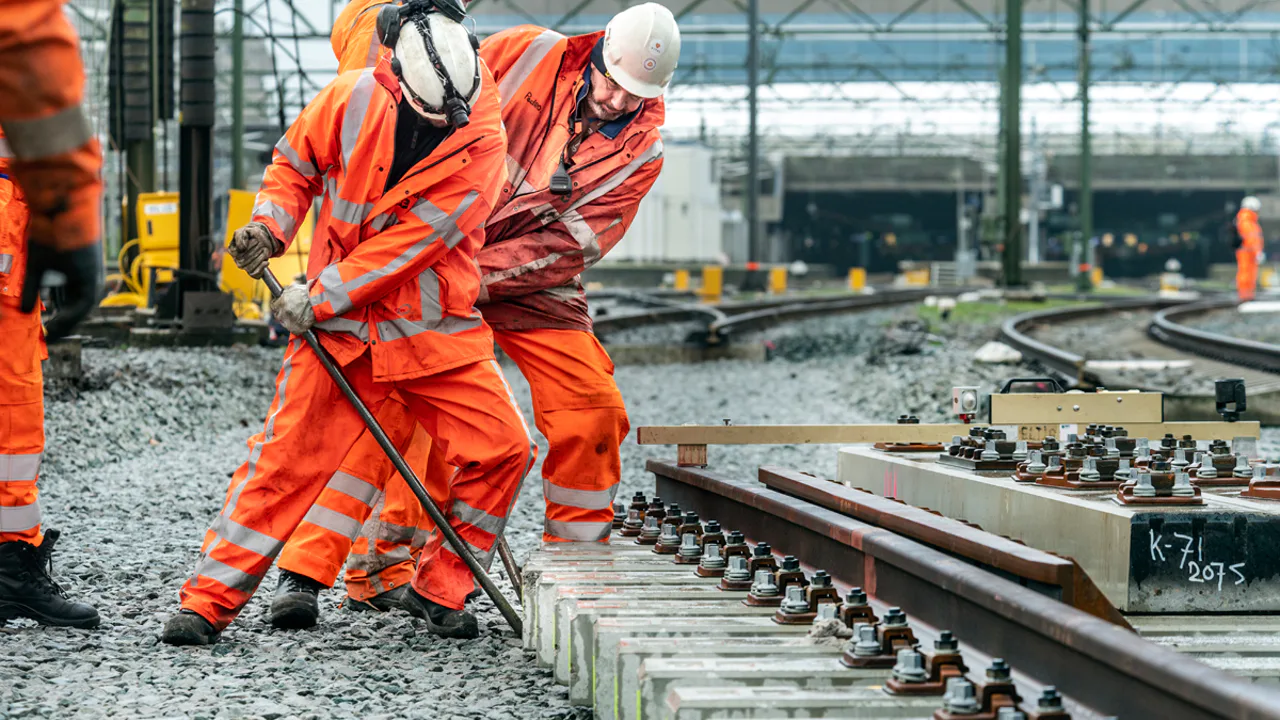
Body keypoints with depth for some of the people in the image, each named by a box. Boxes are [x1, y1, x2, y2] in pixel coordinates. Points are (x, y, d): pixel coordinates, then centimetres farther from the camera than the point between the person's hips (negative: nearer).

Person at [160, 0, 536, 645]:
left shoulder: (483, 144, -13)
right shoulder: (351, 101, -10)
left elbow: (414, 240, -16)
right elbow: (294, 164, 10)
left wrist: (321, 296, -18)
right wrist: (271, 223, -8)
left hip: (436, 328, 1)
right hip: (339, 324, -1)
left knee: (503, 448, -8)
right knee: (286, 457, -8)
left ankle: (440, 589, 9)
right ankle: (208, 600, 1)